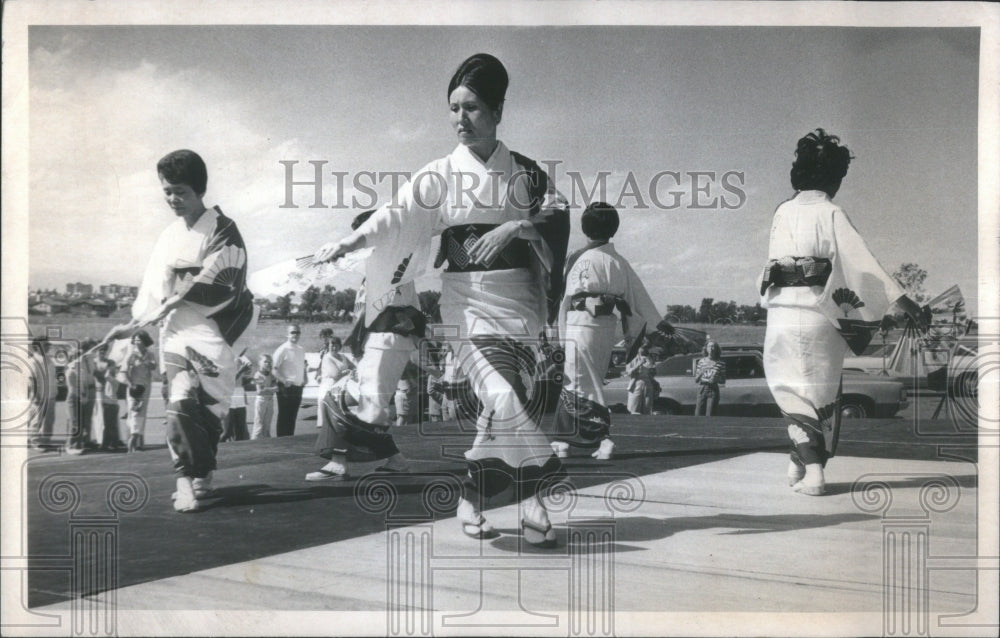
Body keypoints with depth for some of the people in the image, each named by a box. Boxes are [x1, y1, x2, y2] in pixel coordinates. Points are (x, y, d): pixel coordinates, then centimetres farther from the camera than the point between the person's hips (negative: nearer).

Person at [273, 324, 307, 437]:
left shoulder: (301, 350, 11)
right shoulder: (283, 349, -10)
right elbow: (274, 369, -13)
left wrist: (305, 378, 6)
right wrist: (283, 380, -23)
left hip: (298, 388, 6)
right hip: (286, 388, -6)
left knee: (292, 417, 11)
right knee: (284, 417, -1)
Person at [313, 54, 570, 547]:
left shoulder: (525, 172, 9)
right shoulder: (441, 175, 4)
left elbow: (557, 212, -3)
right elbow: (398, 215, -11)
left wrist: (514, 227, -21)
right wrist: (348, 242, -27)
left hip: (519, 298, 2)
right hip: (469, 300, -2)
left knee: (498, 404, 1)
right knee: (505, 397, -21)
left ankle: (473, 497, 17)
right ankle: (532, 494, -9)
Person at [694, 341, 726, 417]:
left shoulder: (720, 363, 2)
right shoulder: (701, 361, 7)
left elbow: (723, 382, 7)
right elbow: (696, 380, 7)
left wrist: (716, 379, -13)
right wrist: (701, 373, -11)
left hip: (713, 390, -2)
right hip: (702, 390, 2)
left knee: (710, 416, -7)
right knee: (698, 415, -3)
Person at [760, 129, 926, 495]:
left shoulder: (783, 213, 6)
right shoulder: (830, 214, -6)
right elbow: (863, 263, -13)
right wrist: (906, 304, -14)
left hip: (781, 313, 2)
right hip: (819, 316, -2)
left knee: (795, 391, 6)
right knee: (820, 392, 15)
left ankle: (809, 469, -4)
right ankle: (804, 463, 23)